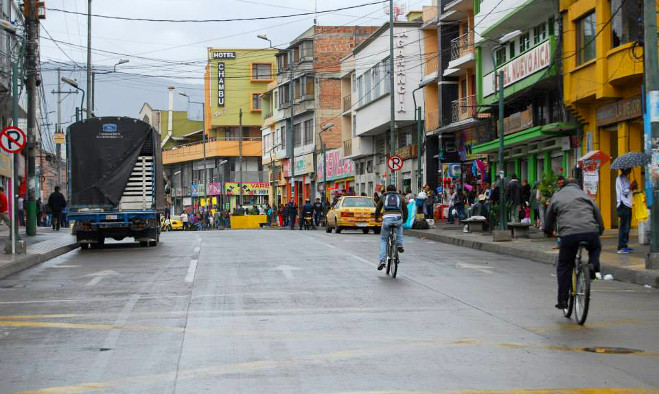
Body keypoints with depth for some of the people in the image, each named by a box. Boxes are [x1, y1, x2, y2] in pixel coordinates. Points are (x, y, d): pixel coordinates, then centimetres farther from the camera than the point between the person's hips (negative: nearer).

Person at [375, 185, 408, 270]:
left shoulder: (383, 197, 21)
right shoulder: (400, 197, 24)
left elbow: (377, 209, 27)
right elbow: (405, 211, 29)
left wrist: (376, 218, 45)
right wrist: (404, 220, 46)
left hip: (387, 219, -1)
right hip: (398, 219, 1)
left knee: (383, 240, 17)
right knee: (399, 226, 39)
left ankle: (382, 260, 2)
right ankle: (399, 244, 20)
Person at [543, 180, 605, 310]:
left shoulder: (556, 196, 23)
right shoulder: (584, 195, 26)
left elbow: (549, 218, 27)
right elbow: (598, 214, 25)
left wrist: (548, 231, 45)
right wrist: (599, 231, 37)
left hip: (569, 234, -1)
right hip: (590, 232, 1)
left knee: (564, 267, 12)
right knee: (596, 248, 35)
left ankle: (562, 300, 9)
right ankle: (593, 264, 5)